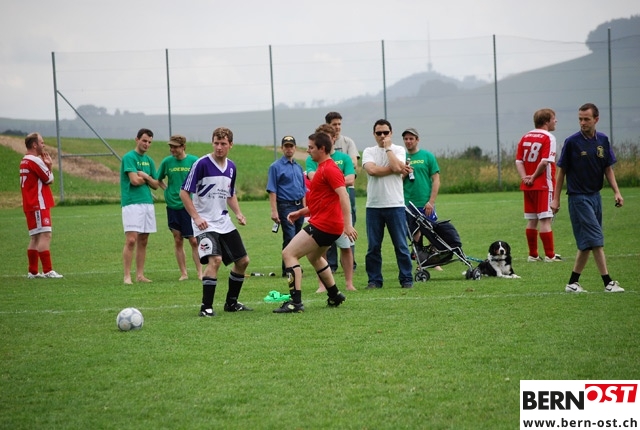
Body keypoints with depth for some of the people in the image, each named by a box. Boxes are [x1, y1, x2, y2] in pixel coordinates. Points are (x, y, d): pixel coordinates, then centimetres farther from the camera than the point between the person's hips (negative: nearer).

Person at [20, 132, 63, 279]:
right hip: (39, 205, -10)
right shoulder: (35, 161, -14)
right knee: (45, 235, -12)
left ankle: (33, 271, 13)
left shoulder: (24, 161, 16)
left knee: (35, 237, 11)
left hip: (30, 205, 10)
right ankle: (48, 270, -16)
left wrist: (47, 166, 7)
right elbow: (49, 179, -9)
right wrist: (49, 166, 7)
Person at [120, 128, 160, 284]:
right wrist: (148, 178, 2)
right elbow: (134, 180, -15)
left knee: (143, 241, 8)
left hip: (148, 203, 7)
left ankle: (140, 275, 12)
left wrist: (145, 176, -5)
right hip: (132, 203, -7)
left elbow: (155, 184, 13)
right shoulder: (129, 157, -5)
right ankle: (127, 276, -10)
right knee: (131, 240, -12)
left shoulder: (149, 160, 16)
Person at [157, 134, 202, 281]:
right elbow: (158, 180, 16)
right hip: (173, 206, 3)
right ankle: (183, 273, 14)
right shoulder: (167, 162, 3)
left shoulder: (193, 161, -4)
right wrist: (167, 190, 1)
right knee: (178, 240, 6)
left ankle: (200, 272, 3)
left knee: (194, 241, -3)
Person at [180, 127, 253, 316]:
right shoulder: (202, 164, -12)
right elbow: (184, 192, -11)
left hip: (224, 221, 7)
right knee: (215, 259, -24)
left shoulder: (231, 167, 8)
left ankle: (231, 302, 24)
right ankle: (206, 307, -18)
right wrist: (196, 217, -18)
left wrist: (238, 213, 6)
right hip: (205, 223, -7)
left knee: (242, 261, 8)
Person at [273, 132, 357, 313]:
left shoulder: (329, 169, -16)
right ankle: (334, 296, 40)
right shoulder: (323, 168, 17)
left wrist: (347, 224, -32)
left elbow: (343, 195, -26)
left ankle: (296, 301, -17)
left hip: (323, 225, -11)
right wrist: (301, 212, 20)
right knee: (313, 257, 31)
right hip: (324, 223, 11)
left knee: (289, 253, -12)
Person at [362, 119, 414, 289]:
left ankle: (406, 279, 6)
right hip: (373, 205, 2)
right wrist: (397, 169, -9)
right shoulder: (369, 152, 8)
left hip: (395, 205, -2)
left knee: (401, 245, 0)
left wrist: (387, 147, -5)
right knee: (373, 246, 4)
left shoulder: (398, 150, 5)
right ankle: (374, 280, 11)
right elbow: (372, 170, -11)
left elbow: (397, 167, -15)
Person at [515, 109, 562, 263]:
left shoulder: (525, 138, 11)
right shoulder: (548, 138, -9)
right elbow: (545, 162, -19)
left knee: (532, 221, 11)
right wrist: (534, 177, -8)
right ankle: (549, 255, -3)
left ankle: (533, 254, 15)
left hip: (528, 186, 7)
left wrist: (525, 177, -5)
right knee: (545, 220, -4)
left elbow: (518, 161, 4)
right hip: (544, 185, -6)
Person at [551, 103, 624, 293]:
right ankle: (608, 283, -10)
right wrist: (556, 199, -2)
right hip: (578, 197, -6)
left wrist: (616, 191, 0)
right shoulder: (572, 142, -8)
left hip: (595, 196, 6)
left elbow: (608, 168, 12)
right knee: (596, 241, -11)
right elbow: (562, 171, -2)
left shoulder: (603, 140, 6)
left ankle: (573, 283, 15)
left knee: (587, 245, 7)